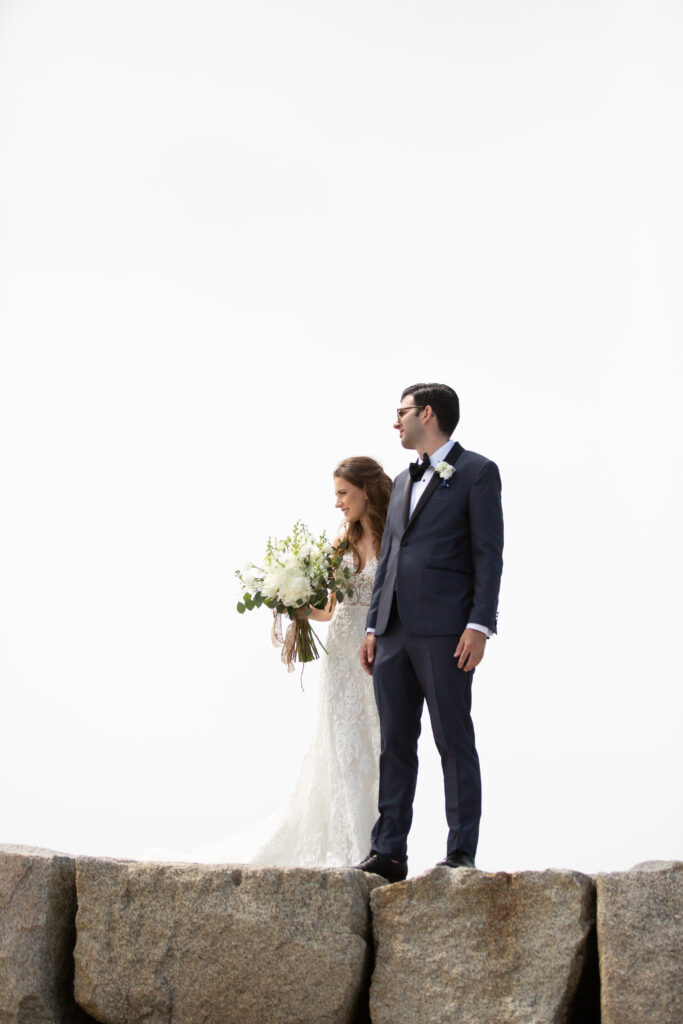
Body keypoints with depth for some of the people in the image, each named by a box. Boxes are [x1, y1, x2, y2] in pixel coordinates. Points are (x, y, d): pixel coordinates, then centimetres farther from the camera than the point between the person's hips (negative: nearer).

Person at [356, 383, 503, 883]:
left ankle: (461, 853, 0)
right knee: (395, 743, 8)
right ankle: (389, 851, 12)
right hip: (395, 631, 7)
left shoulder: (477, 472, 1)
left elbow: (488, 555, -7)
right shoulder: (403, 481, 23)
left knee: (454, 743, -4)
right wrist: (374, 626, 14)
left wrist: (479, 626, -15)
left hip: (444, 630, -7)